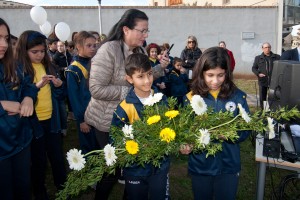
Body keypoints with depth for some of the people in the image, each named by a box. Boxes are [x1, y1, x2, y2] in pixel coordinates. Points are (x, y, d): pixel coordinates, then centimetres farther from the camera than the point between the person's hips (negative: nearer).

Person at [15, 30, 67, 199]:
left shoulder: (49, 66, 5)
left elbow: (60, 96, 9)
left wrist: (59, 86, -12)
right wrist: (37, 86, -23)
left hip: (52, 120, 4)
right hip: (33, 123, -4)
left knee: (58, 157, 14)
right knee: (39, 162, 10)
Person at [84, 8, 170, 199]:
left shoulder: (140, 50, 4)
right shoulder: (108, 50, -21)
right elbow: (96, 89, -26)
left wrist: (160, 67, -4)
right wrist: (130, 91, -24)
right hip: (109, 119, -7)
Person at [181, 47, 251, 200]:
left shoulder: (238, 96, -7)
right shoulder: (191, 98, -8)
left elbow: (245, 130, -5)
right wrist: (185, 145, -26)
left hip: (229, 166, 0)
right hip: (199, 166, 0)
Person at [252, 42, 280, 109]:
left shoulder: (277, 57, 7)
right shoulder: (258, 58, 9)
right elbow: (254, 68, 11)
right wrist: (258, 73, -8)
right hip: (263, 81, 1)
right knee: (262, 98, 6)